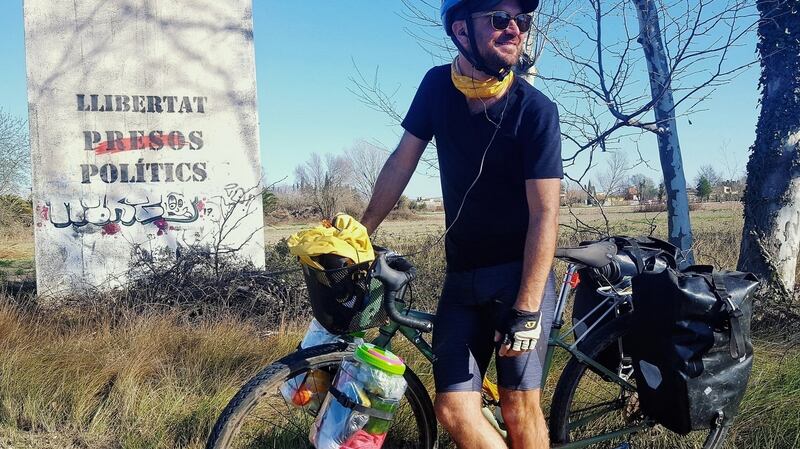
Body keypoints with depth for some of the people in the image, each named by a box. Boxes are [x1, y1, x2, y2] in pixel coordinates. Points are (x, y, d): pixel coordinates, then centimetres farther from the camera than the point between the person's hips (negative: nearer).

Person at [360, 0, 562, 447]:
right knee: (454, 409, -4)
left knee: (520, 408, -4)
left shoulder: (535, 110, -14)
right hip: (462, 276, 4)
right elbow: (402, 162, 8)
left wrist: (526, 310, -20)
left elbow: (545, 213, -16)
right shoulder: (437, 86, -1)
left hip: (520, 274, -3)